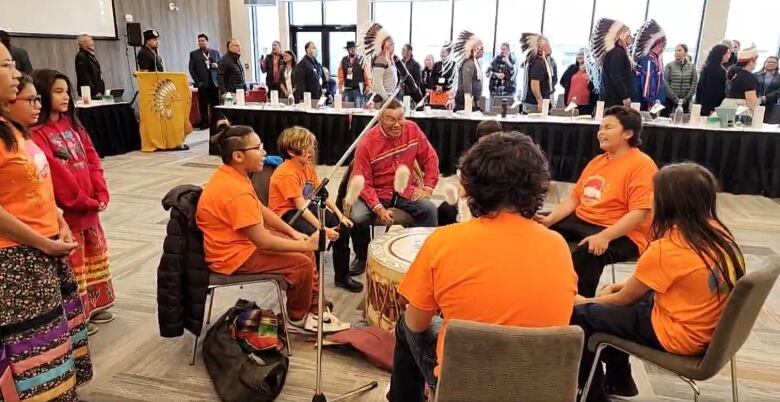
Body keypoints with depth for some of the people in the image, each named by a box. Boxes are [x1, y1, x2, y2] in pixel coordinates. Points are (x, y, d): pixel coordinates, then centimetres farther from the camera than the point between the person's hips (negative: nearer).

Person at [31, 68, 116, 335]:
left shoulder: (73, 125, 10)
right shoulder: (36, 133, -16)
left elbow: (93, 161, 8)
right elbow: (55, 174, -20)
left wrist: (101, 196, -3)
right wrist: (85, 202, -14)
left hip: (90, 206, 8)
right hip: (65, 211, -8)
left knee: (94, 257, 19)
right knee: (72, 265, 4)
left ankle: (93, 306, 35)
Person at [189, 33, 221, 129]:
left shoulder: (215, 52, 13)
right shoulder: (194, 54, 7)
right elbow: (192, 69, 3)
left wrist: (217, 65, -9)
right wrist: (197, 82, -7)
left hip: (214, 82, 1)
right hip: (203, 83, -1)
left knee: (215, 104, 0)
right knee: (203, 104, -1)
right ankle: (205, 123, 5)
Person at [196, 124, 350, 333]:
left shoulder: (231, 175, 1)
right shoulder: (236, 192, -31)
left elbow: (261, 210, 10)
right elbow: (263, 241, -29)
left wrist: (294, 233, 5)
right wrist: (306, 245, -20)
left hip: (245, 240, 10)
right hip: (234, 255, -10)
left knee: (305, 250, 10)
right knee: (302, 262, -12)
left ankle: (315, 309, 18)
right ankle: (298, 317, 13)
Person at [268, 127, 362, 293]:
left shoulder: (308, 166, 2)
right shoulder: (287, 173, -24)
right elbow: (301, 207, -28)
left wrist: (340, 215, -6)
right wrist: (324, 229, -31)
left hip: (306, 207, 9)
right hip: (286, 214, -8)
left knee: (342, 227, -4)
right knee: (314, 236, -34)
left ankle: (342, 276, 9)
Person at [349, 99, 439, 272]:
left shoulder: (412, 130, -7)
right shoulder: (367, 143, -16)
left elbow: (430, 158, 4)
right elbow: (362, 182, -15)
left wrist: (428, 187, -5)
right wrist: (379, 209, -27)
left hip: (406, 191, 2)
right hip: (377, 193, -2)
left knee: (429, 209, -23)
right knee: (357, 217, -27)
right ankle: (362, 257, 5)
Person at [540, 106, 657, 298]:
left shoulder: (642, 164, -9)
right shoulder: (597, 160, 17)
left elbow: (640, 213, -19)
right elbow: (574, 198, 15)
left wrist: (604, 236, -29)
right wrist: (549, 220, -1)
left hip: (622, 235, -8)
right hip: (580, 221, 8)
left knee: (586, 253, -37)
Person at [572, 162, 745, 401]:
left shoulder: (665, 249, -26)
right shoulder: (718, 232, -3)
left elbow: (624, 299, -11)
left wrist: (586, 301, 7)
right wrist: (621, 285, 9)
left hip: (677, 336, -9)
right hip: (710, 328, 9)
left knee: (580, 315, -2)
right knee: (611, 303, 23)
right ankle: (619, 381, 36)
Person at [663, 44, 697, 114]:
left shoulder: (692, 67, 7)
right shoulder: (669, 66, 0)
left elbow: (694, 84, 4)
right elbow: (665, 83, -7)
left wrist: (686, 98, -7)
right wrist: (675, 98, -12)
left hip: (685, 101, 2)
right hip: (669, 100, -2)